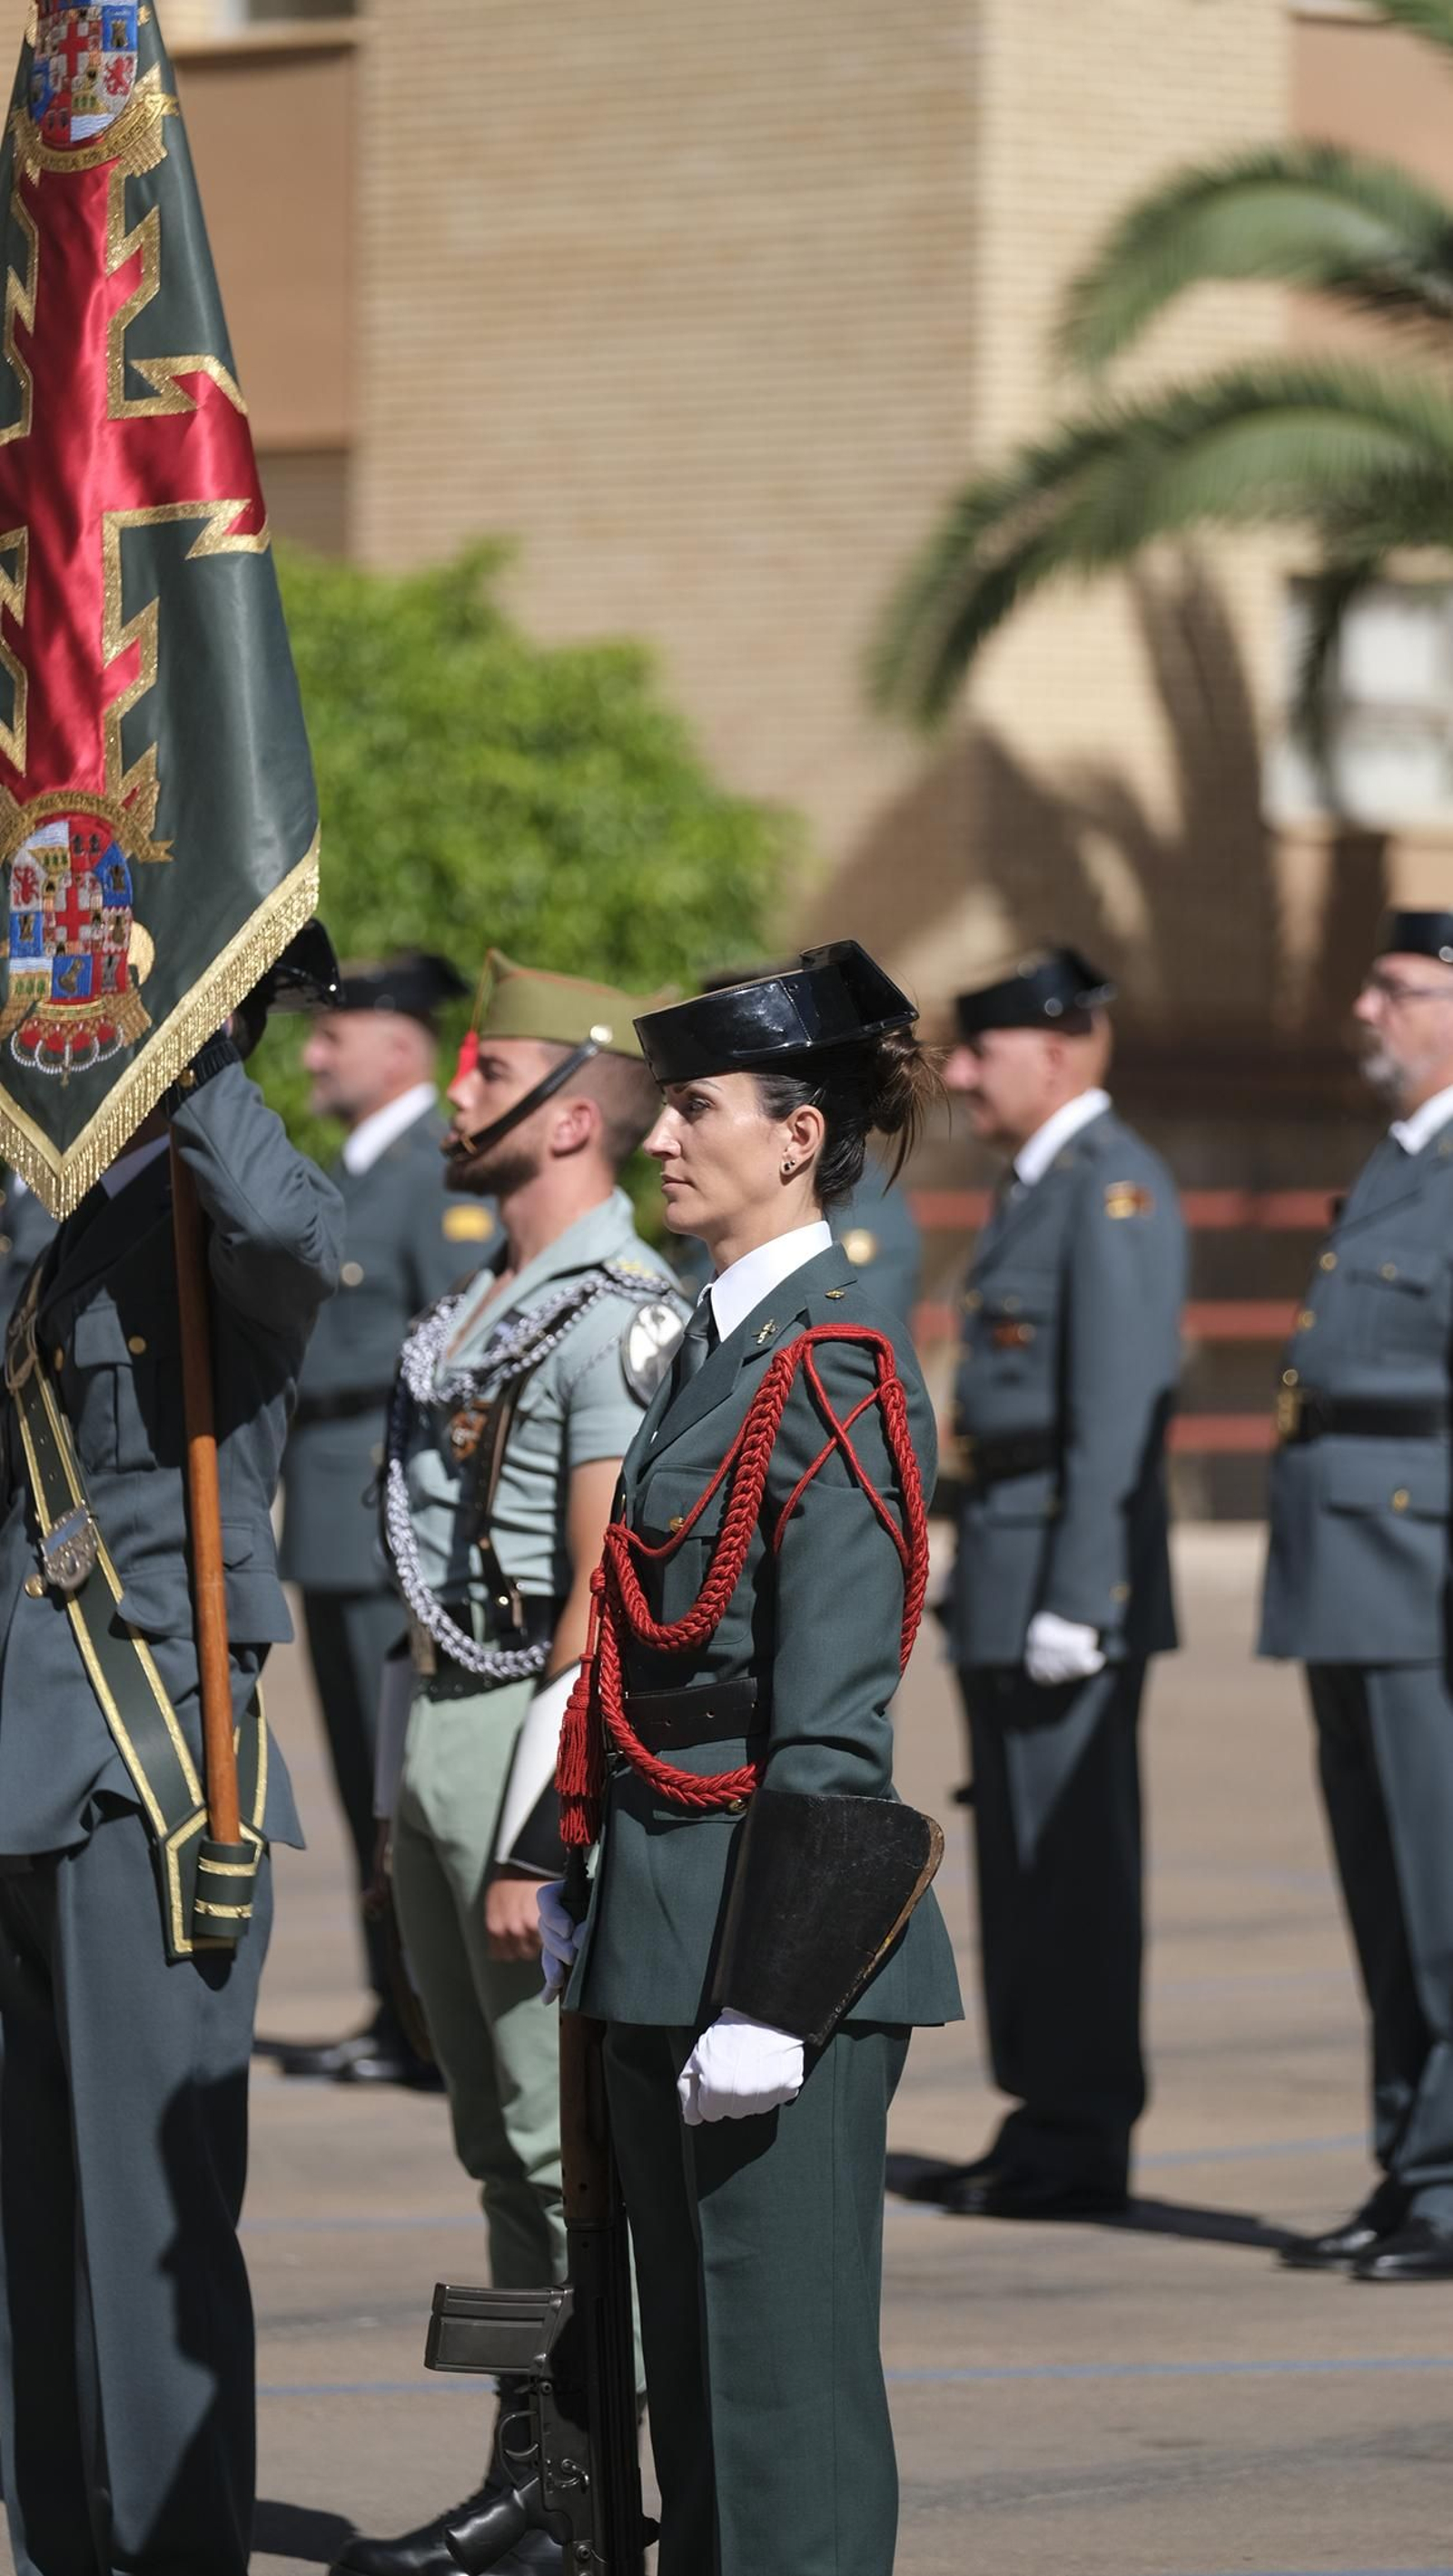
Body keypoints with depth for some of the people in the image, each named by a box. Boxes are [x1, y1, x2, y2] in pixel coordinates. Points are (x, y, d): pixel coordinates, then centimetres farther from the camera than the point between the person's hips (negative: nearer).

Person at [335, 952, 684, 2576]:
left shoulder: (622, 1317, -15)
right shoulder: (488, 1299, 15)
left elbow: (606, 1602, -19)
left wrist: (537, 1839, -21)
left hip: (544, 1736, -10)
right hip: (438, 1723, 10)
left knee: (571, 2146, -5)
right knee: (500, 2144, 13)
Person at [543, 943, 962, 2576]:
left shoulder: (831, 1371, -14)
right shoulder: (715, 1347, 14)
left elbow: (832, 1722, -18)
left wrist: (765, 1999, -20)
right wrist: (587, 1887, 17)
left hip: (774, 1923, -9)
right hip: (666, 1920, 9)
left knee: (785, 2361, -5)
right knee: (690, 2357, 14)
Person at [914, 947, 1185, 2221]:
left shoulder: (1116, 1188, -14)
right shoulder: (1036, 1184, 17)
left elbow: (1118, 1412, -20)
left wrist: (1075, 1601, -23)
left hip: (1074, 1568, -10)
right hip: (1004, 1579, 10)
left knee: (1072, 1859, -6)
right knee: (1021, 1859, 13)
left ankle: (1083, 2139, -2)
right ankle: (1044, 2119, 19)